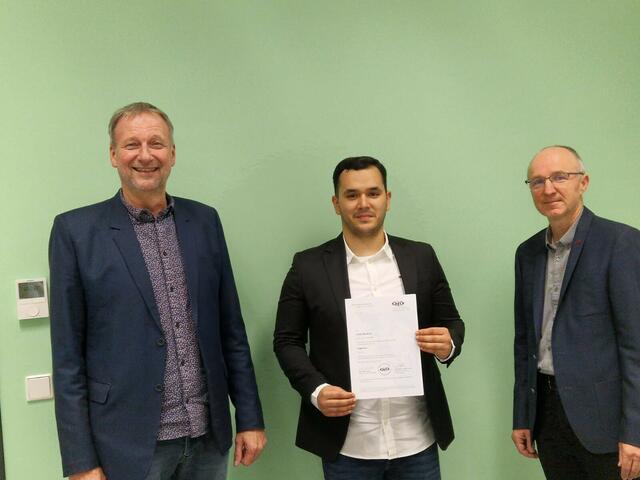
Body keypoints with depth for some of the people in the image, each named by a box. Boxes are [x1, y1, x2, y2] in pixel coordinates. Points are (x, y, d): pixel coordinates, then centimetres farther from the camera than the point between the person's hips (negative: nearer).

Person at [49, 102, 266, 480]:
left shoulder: (205, 221, 3)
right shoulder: (76, 230, -6)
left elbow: (231, 329, 6)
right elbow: (68, 354, -5)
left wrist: (250, 418, 5)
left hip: (208, 437, 4)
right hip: (128, 443, -3)